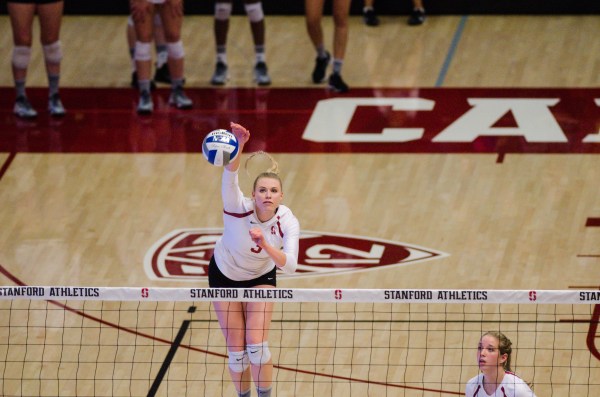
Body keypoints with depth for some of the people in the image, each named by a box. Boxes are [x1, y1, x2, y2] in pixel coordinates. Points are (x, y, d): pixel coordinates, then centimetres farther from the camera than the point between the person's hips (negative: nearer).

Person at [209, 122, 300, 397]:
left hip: (261, 278, 1)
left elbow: (289, 265, -37)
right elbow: (229, 178, -52)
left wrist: (265, 245, -55)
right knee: (237, 351, 0)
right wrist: (238, 147, -71)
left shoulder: (287, 223, -26)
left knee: (256, 344, -13)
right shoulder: (239, 209, -32)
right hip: (224, 276, -1)